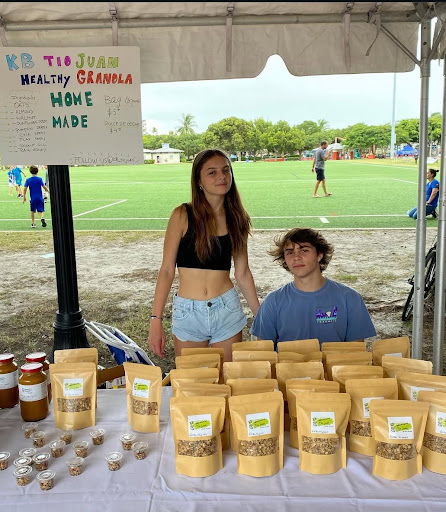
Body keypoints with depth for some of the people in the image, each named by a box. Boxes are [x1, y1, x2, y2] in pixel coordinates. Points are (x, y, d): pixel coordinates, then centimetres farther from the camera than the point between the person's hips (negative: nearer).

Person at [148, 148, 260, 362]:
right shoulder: (183, 216, -8)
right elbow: (167, 270, -6)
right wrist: (156, 320, -8)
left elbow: (242, 274, 8)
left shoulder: (237, 219, 2)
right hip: (187, 312, -2)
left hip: (227, 310, 2)